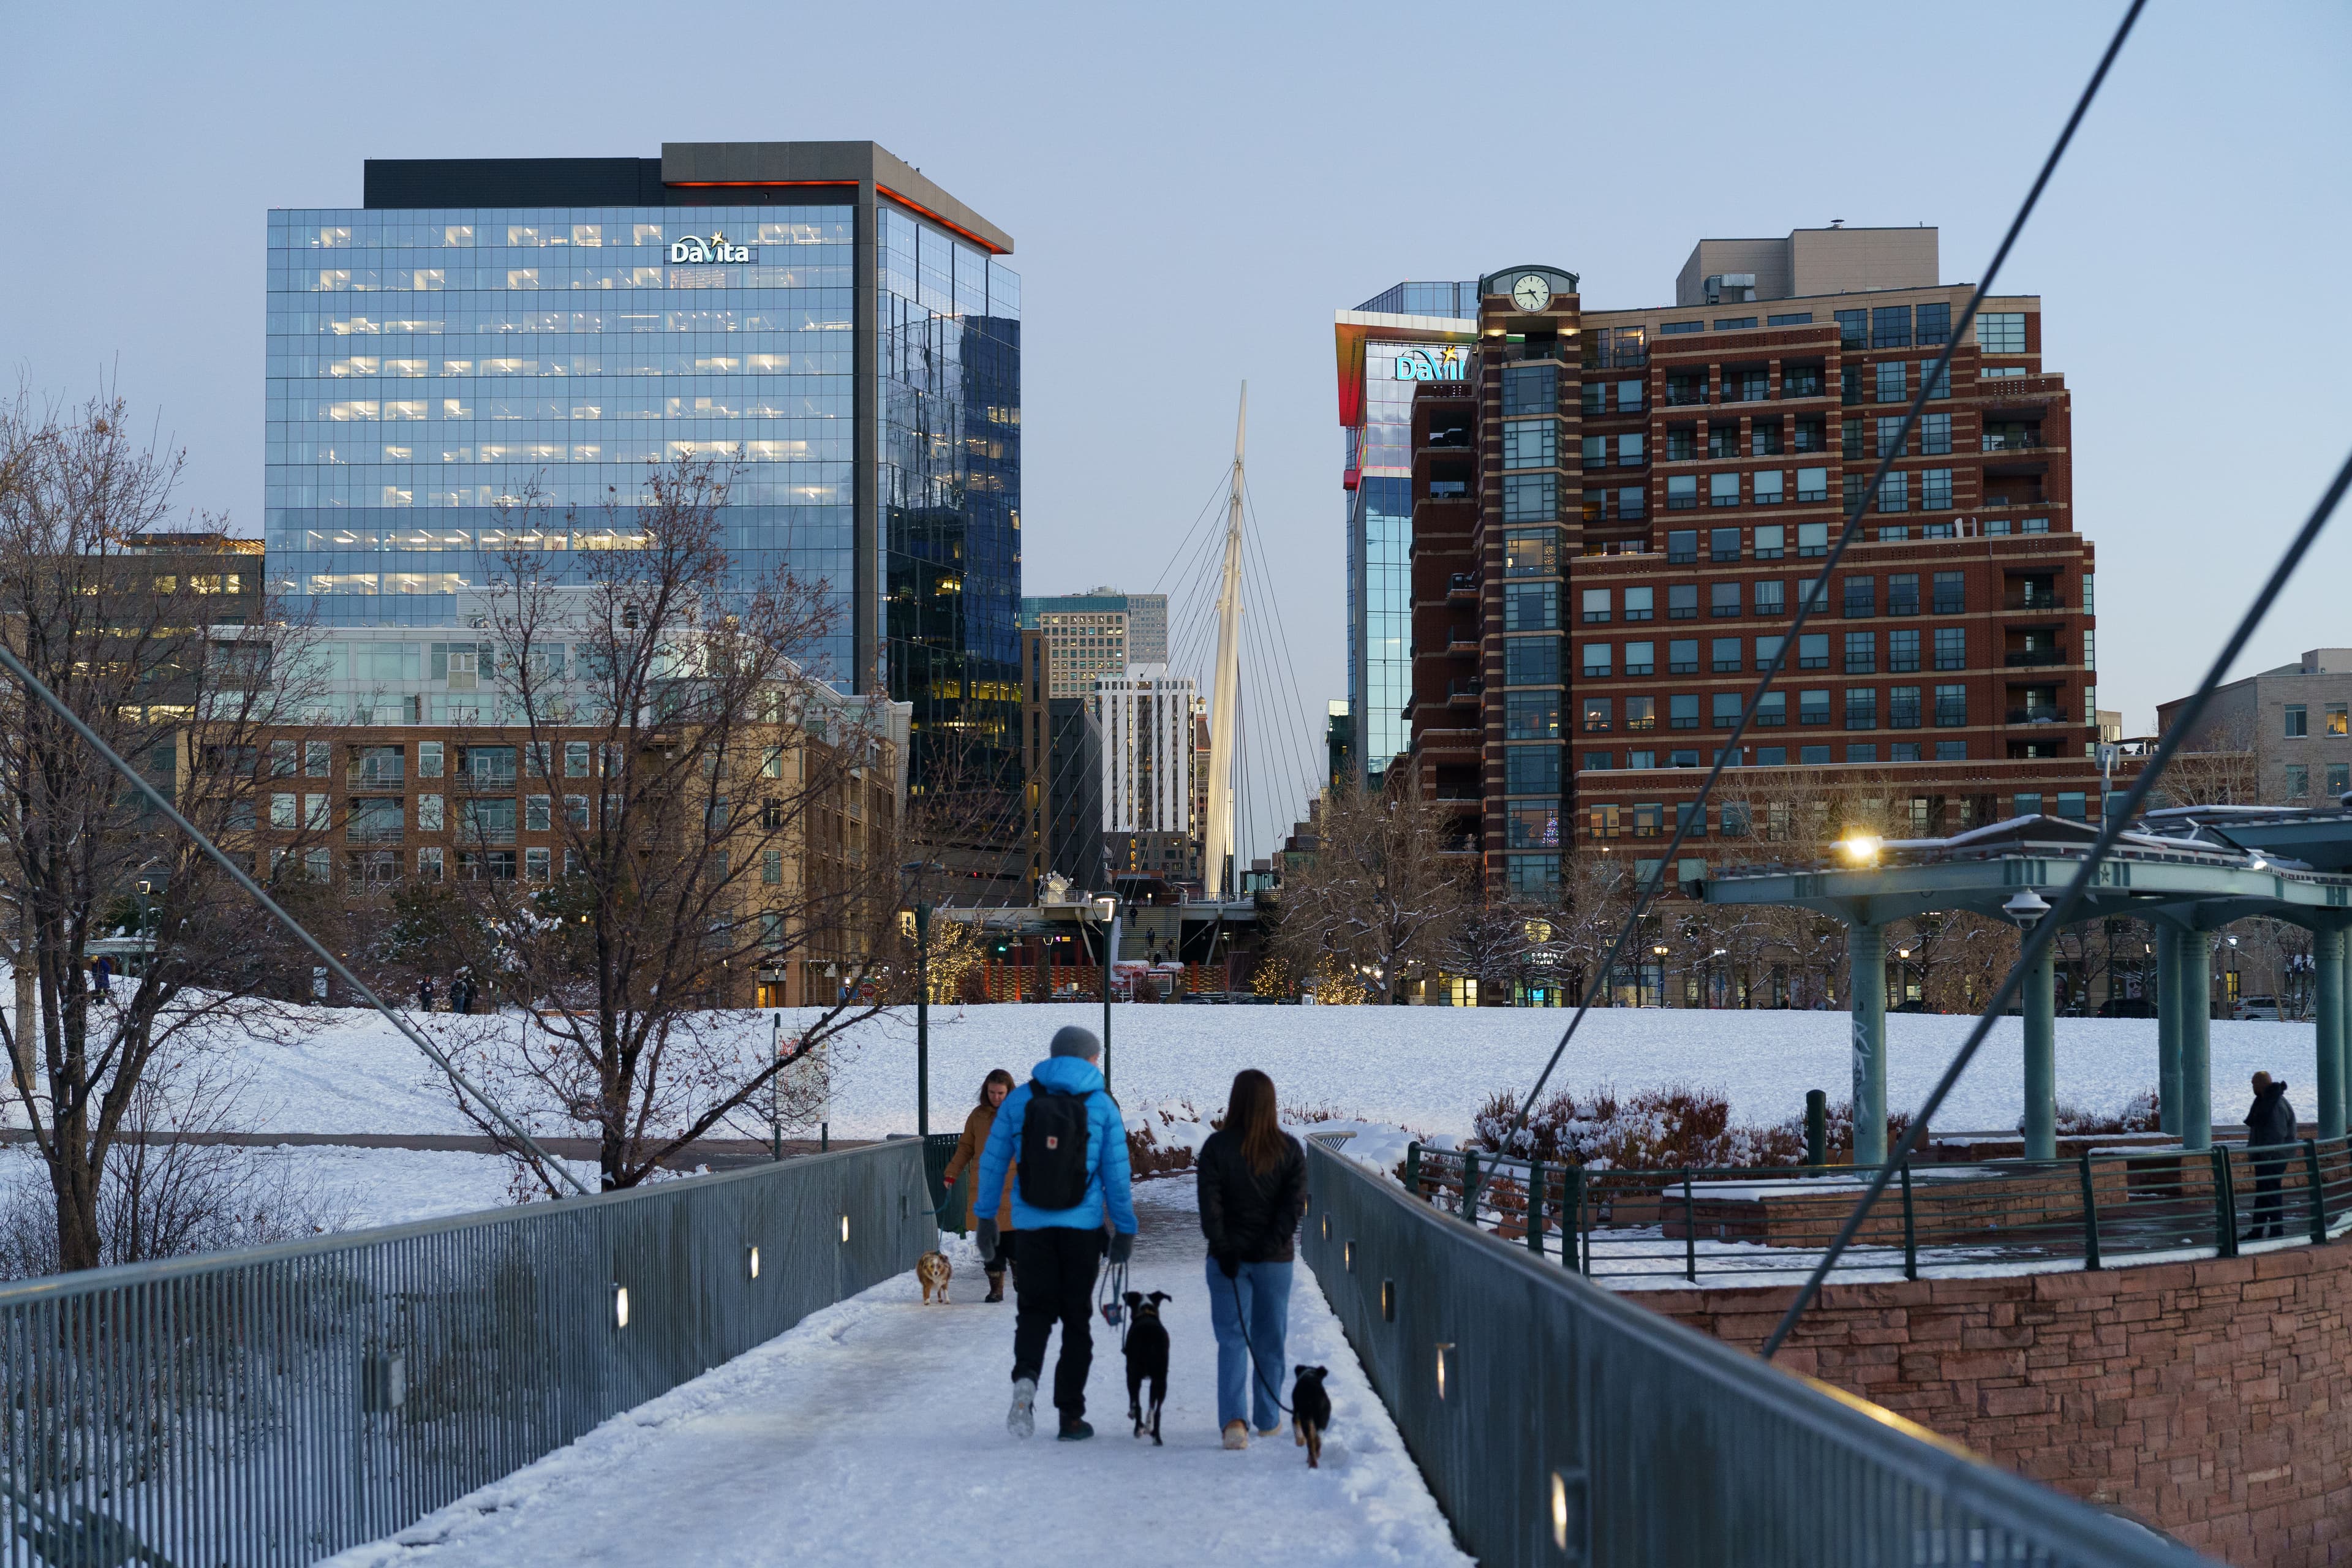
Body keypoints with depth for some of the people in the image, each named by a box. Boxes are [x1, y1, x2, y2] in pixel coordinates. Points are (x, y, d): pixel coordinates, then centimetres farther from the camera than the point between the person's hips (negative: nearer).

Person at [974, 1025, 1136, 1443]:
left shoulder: (1019, 1099, 3)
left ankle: (1025, 1377, -20)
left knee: (1034, 1310, 10)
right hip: (1082, 1227, -1)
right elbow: (1117, 1174, -1)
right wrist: (1125, 1230, 6)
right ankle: (1071, 1416, 8)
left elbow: (992, 1162, 5)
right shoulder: (1102, 1105, 0)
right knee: (1076, 1318, 9)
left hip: (1030, 1226, 1)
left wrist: (985, 1217, 13)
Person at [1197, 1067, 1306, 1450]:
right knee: (1270, 1342, 15)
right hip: (1275, 1261, 1)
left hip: (1228, 1258, -1)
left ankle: (1233, 1418, -17)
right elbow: (1295, 1203, -8)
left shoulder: (1217, 1146, -6)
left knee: (1232, 1339, 0)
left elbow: (1209, 1204, -11)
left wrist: (1223, 1250, -9)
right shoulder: (1290, 1149, -1)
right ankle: (1268, 1419, 23)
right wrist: (1270, 1246, -10)